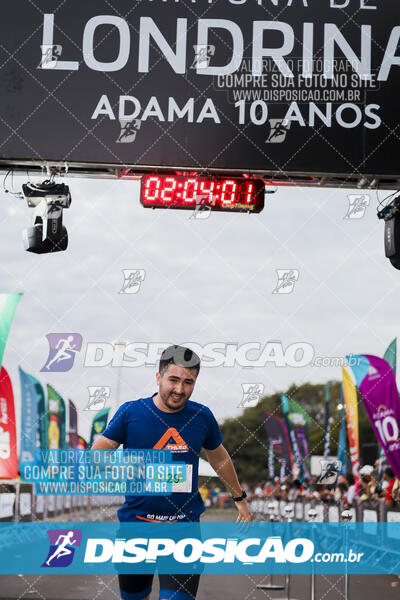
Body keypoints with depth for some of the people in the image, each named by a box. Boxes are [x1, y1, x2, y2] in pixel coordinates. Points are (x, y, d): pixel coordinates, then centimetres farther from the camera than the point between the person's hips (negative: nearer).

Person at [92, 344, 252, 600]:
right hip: (136, 522, 0)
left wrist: (240, 499, 24)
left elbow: (219, 457, 16)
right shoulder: (130, 413, -7)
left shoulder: (202, 416, 0)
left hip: (184, 526, 0)